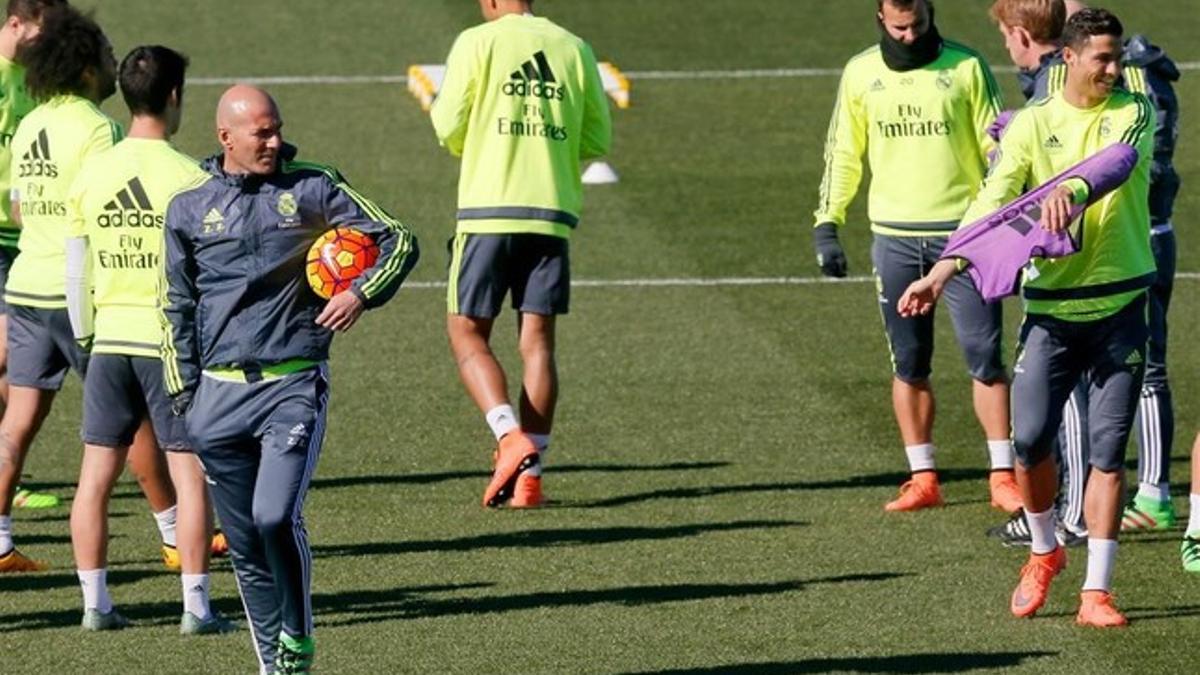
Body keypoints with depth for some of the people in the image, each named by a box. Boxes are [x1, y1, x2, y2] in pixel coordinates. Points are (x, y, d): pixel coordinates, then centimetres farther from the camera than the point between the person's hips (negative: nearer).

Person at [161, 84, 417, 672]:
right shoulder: (189, 206, 8)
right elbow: (176, 307, 15)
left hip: (294, 386, -3)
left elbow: (398, 240, 8)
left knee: (276, 516, -20)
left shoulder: (313, 188, 3)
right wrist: (184, 392, 8)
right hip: (220, 396, 3)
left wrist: (362, 294, -10)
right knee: (244, 543, 5)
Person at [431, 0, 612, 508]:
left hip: (490, 213, -3)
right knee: (538, 339, 5)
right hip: (553, 216, 3)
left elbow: (449, 127, -5)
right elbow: (597, 141, 10)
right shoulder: (574, 49, 8)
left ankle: (510, 436, -14)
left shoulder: (478, 42, -2)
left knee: (467, 332, 7)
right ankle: (529, 475, 1)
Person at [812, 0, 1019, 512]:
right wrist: (826, 225, 5)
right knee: (908, 363, 6)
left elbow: (997, 147, 2)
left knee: (985, 356, -5)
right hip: (895, 235, 2)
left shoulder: (966, 67, -2)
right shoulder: (861, 73, 5)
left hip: (963, 232, -2)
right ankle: (923, 479, 13)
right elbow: (842, 152, 12)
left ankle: (1002, 477, 0)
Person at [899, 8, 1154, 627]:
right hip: (1051, 303, 1)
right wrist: (943, 272, -15)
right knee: (1030, 439, -4)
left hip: (1119, 305, 0)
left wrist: (1074, 191, -42)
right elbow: (993, 200, -4)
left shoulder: (1133, 112, 0)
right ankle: (1044, 551, 24)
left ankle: (1096, 591, 4)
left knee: (1107, 449, -1)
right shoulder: (1032, 123, 1)